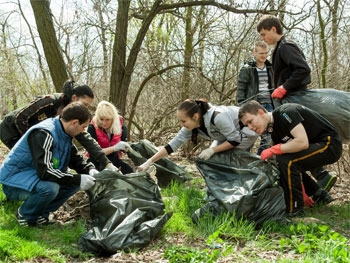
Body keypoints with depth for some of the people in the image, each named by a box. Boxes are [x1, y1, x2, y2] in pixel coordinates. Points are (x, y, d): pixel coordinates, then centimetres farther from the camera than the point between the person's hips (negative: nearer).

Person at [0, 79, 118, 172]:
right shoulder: (50, 101, -32)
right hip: (12, 128, -7)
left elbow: (85, 138, -14)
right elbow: (19, 118, -28)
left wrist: (107, 163, -22)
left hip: (30, 131, 7)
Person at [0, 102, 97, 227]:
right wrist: (78, 179, -31)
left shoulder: (64, 134, 0)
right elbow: (44, 171, -34)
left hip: (33, 176, 9)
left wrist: (90, 170, -9)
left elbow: (75, 159, 11)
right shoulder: (43, 134, -27)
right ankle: (25, 214, -6)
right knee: (50, 187, -35)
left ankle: (41, 213, 5)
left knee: (75, 181, -4)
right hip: (14, 180, -9)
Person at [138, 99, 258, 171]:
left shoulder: (218, 118, -40)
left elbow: (235, 140, -28)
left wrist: (212, 150, -29)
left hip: (246, 130, -7)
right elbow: (173, 144, -16)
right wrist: (148, 163, -20)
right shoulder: (192, 125, -17)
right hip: (230, 133, 7)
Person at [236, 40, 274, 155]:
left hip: (268, 104, 5)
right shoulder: (247, 69, -4)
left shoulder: (270, 68, 13)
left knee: (267, 135, 5)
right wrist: (242, 105, -12)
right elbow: (240, 88, -5)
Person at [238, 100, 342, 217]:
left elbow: (303, 142, -32)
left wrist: (273, 150, -21)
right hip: (317, 145, 10)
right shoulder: (274, 132, 7)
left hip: (330, 144, -10)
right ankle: (320, 195, 22)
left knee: (287, 161, -24)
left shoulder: (285, 112, -21)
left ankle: (295, 209, -11)